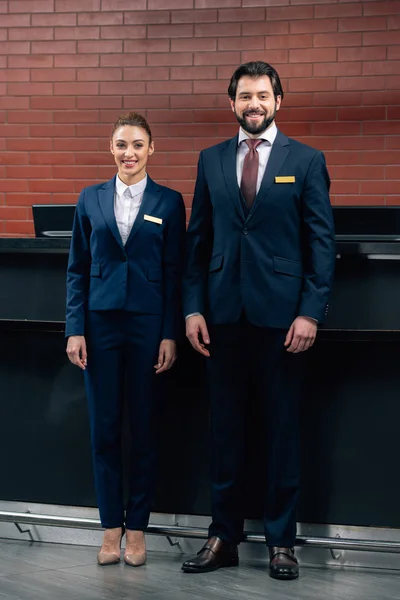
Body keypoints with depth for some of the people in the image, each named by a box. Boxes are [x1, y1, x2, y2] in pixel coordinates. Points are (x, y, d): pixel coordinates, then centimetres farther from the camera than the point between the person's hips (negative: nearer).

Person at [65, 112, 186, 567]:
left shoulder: (169, 202, 1)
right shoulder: (90, 200, 6)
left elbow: (174, 272, 1)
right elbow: (77, 270, 6)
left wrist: (170, 335, -5)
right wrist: (75, 329, -1)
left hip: (148, 323, -1)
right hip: (101, 322, 1)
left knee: (143, 427, 5)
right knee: (104, 427, 5)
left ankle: (136, 526, 17)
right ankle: (111, 525, 16)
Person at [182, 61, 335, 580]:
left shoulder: (307, 161, 2)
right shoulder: (211, 161, 10)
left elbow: (322, 241, -1)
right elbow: (198, 240, 10)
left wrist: (311, 312, -9)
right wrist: (193, 308, 2)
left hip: (281, 316, -2)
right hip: (224, 314, 3)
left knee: (282, 428, 5)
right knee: (226, 427, 8)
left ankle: (281, 540, 17)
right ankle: (224, 538, 18)